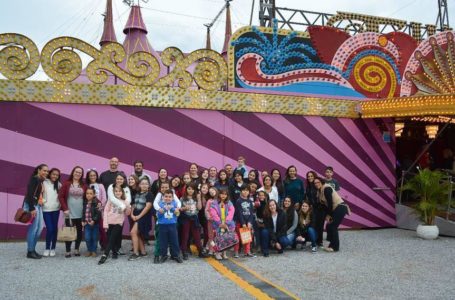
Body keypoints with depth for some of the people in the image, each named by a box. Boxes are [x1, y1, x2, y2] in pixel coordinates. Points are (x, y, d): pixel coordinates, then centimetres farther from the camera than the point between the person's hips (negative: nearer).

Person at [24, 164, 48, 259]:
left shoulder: (41, 180, 16)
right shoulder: (34, 179, -11)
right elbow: (29, 194, -18)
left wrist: (39, 206, 7)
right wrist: (32, 208, -22)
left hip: (38, 205, 9)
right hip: (32, 205, -9)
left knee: (40, 227, 9)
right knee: (33, 228, -6)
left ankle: (33, 249, 17)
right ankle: (30, 251, 1)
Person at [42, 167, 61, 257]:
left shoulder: (59, 184, 10)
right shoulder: (44, 183, -2)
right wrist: (42, 201, -17)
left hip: (56, 209, 3)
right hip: (46, 209, -3)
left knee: (55, 228, 6)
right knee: (49, 229, -8)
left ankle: (53, 248, 17)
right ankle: (47, 248, 9)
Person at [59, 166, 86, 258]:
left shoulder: (84, 185, 6)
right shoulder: (66, 184, -1)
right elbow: (61, 196, -4)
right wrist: (65, 208, -10)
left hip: (80, 213, 2)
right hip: (69, 213, -2)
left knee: (79, 231, 7)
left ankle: (77, 249, 22)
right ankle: (68, 250, 12)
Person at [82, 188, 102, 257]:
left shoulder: (97, 203, -9)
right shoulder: (84, 203, 6)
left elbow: (98, 213, -13)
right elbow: (83, 213, 12)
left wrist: (94, 220, -21)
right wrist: (83, 221, 2)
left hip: (95, 223, -3)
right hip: (86, 223, 3)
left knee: (94, 238, 7)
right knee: (87, 238, 2)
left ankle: (94, 251, 20)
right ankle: (89, 250, 20)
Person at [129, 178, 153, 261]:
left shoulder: (149, 194, -7)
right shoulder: (137, 194, 13)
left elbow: (148, 206, -15)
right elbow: (134, 205, 16)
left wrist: (139, 216, -16)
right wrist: (132, 214, -1)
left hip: (144, 217, -7)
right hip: (136, 217, 7)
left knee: (133, 232, -16)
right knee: (138, 235, 10)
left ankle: (135, 253, -8)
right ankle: (143, 252, 22)